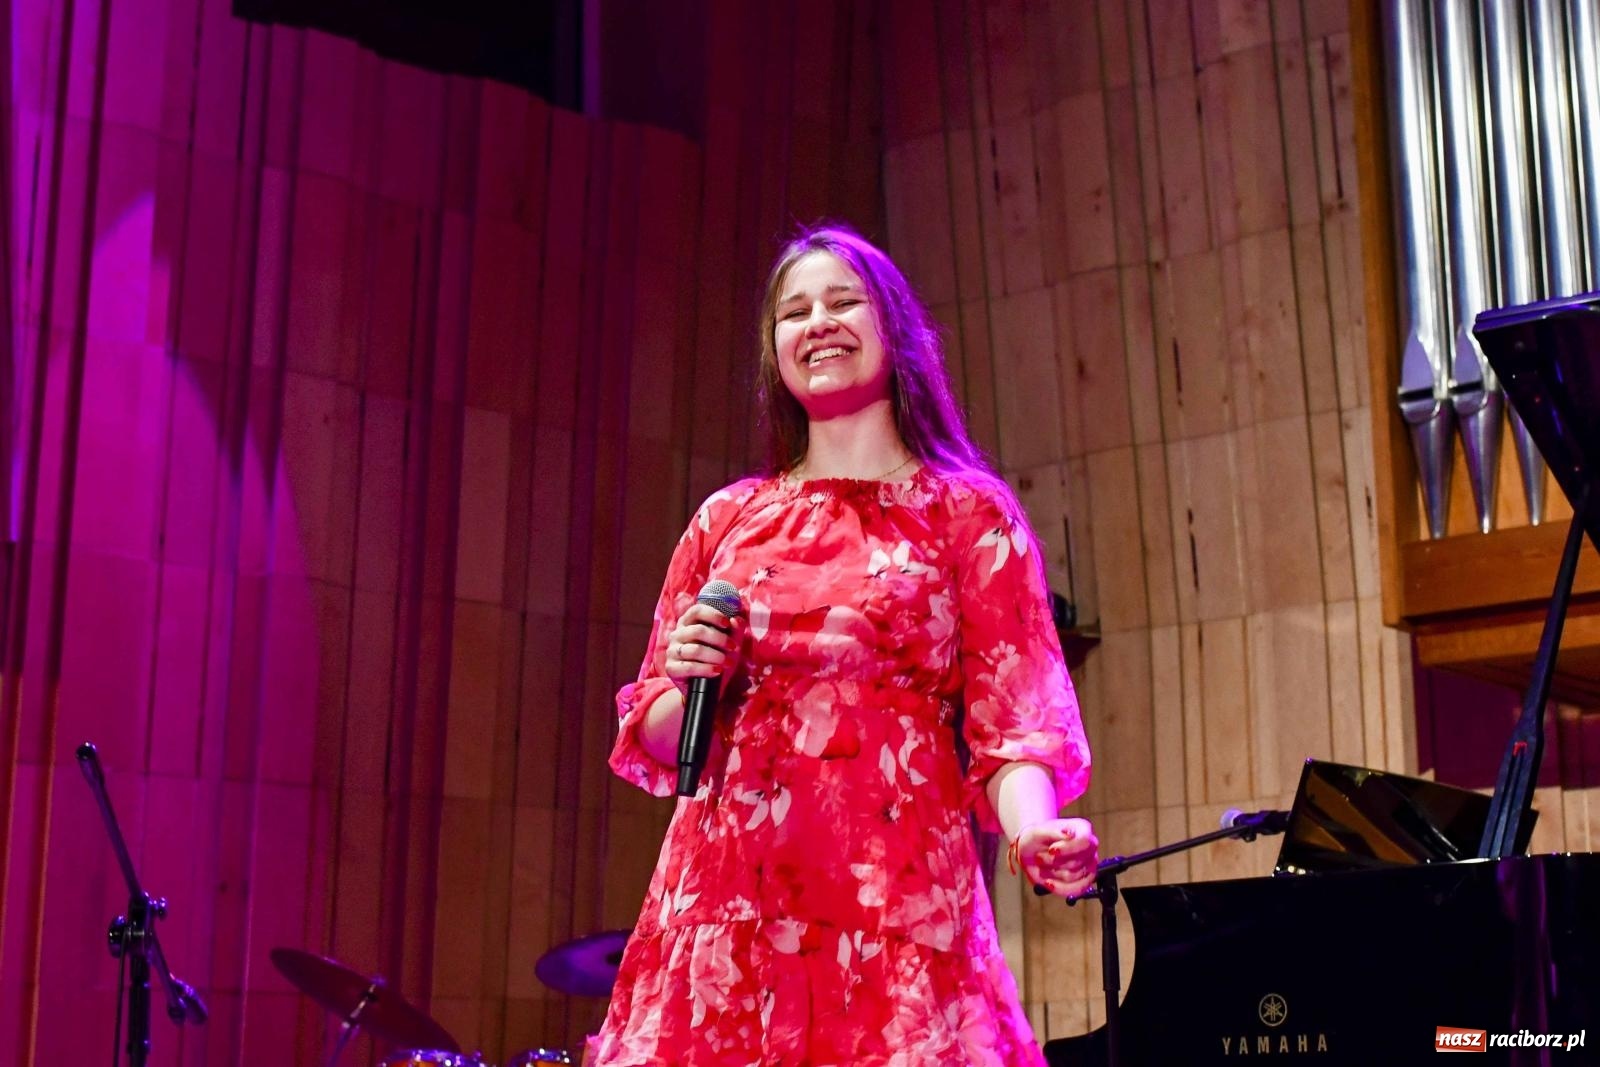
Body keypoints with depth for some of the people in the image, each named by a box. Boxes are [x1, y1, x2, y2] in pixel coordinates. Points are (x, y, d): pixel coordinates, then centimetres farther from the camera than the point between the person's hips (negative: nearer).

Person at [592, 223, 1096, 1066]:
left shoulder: (966, 511, 6)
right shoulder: (727, 519, 14)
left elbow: (1013, 719, -3)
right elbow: (654, 744, 18)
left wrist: (1035, 834, -23)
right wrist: (687, 681, -4)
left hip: (896, 895, -2)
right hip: (725, 899, 3)